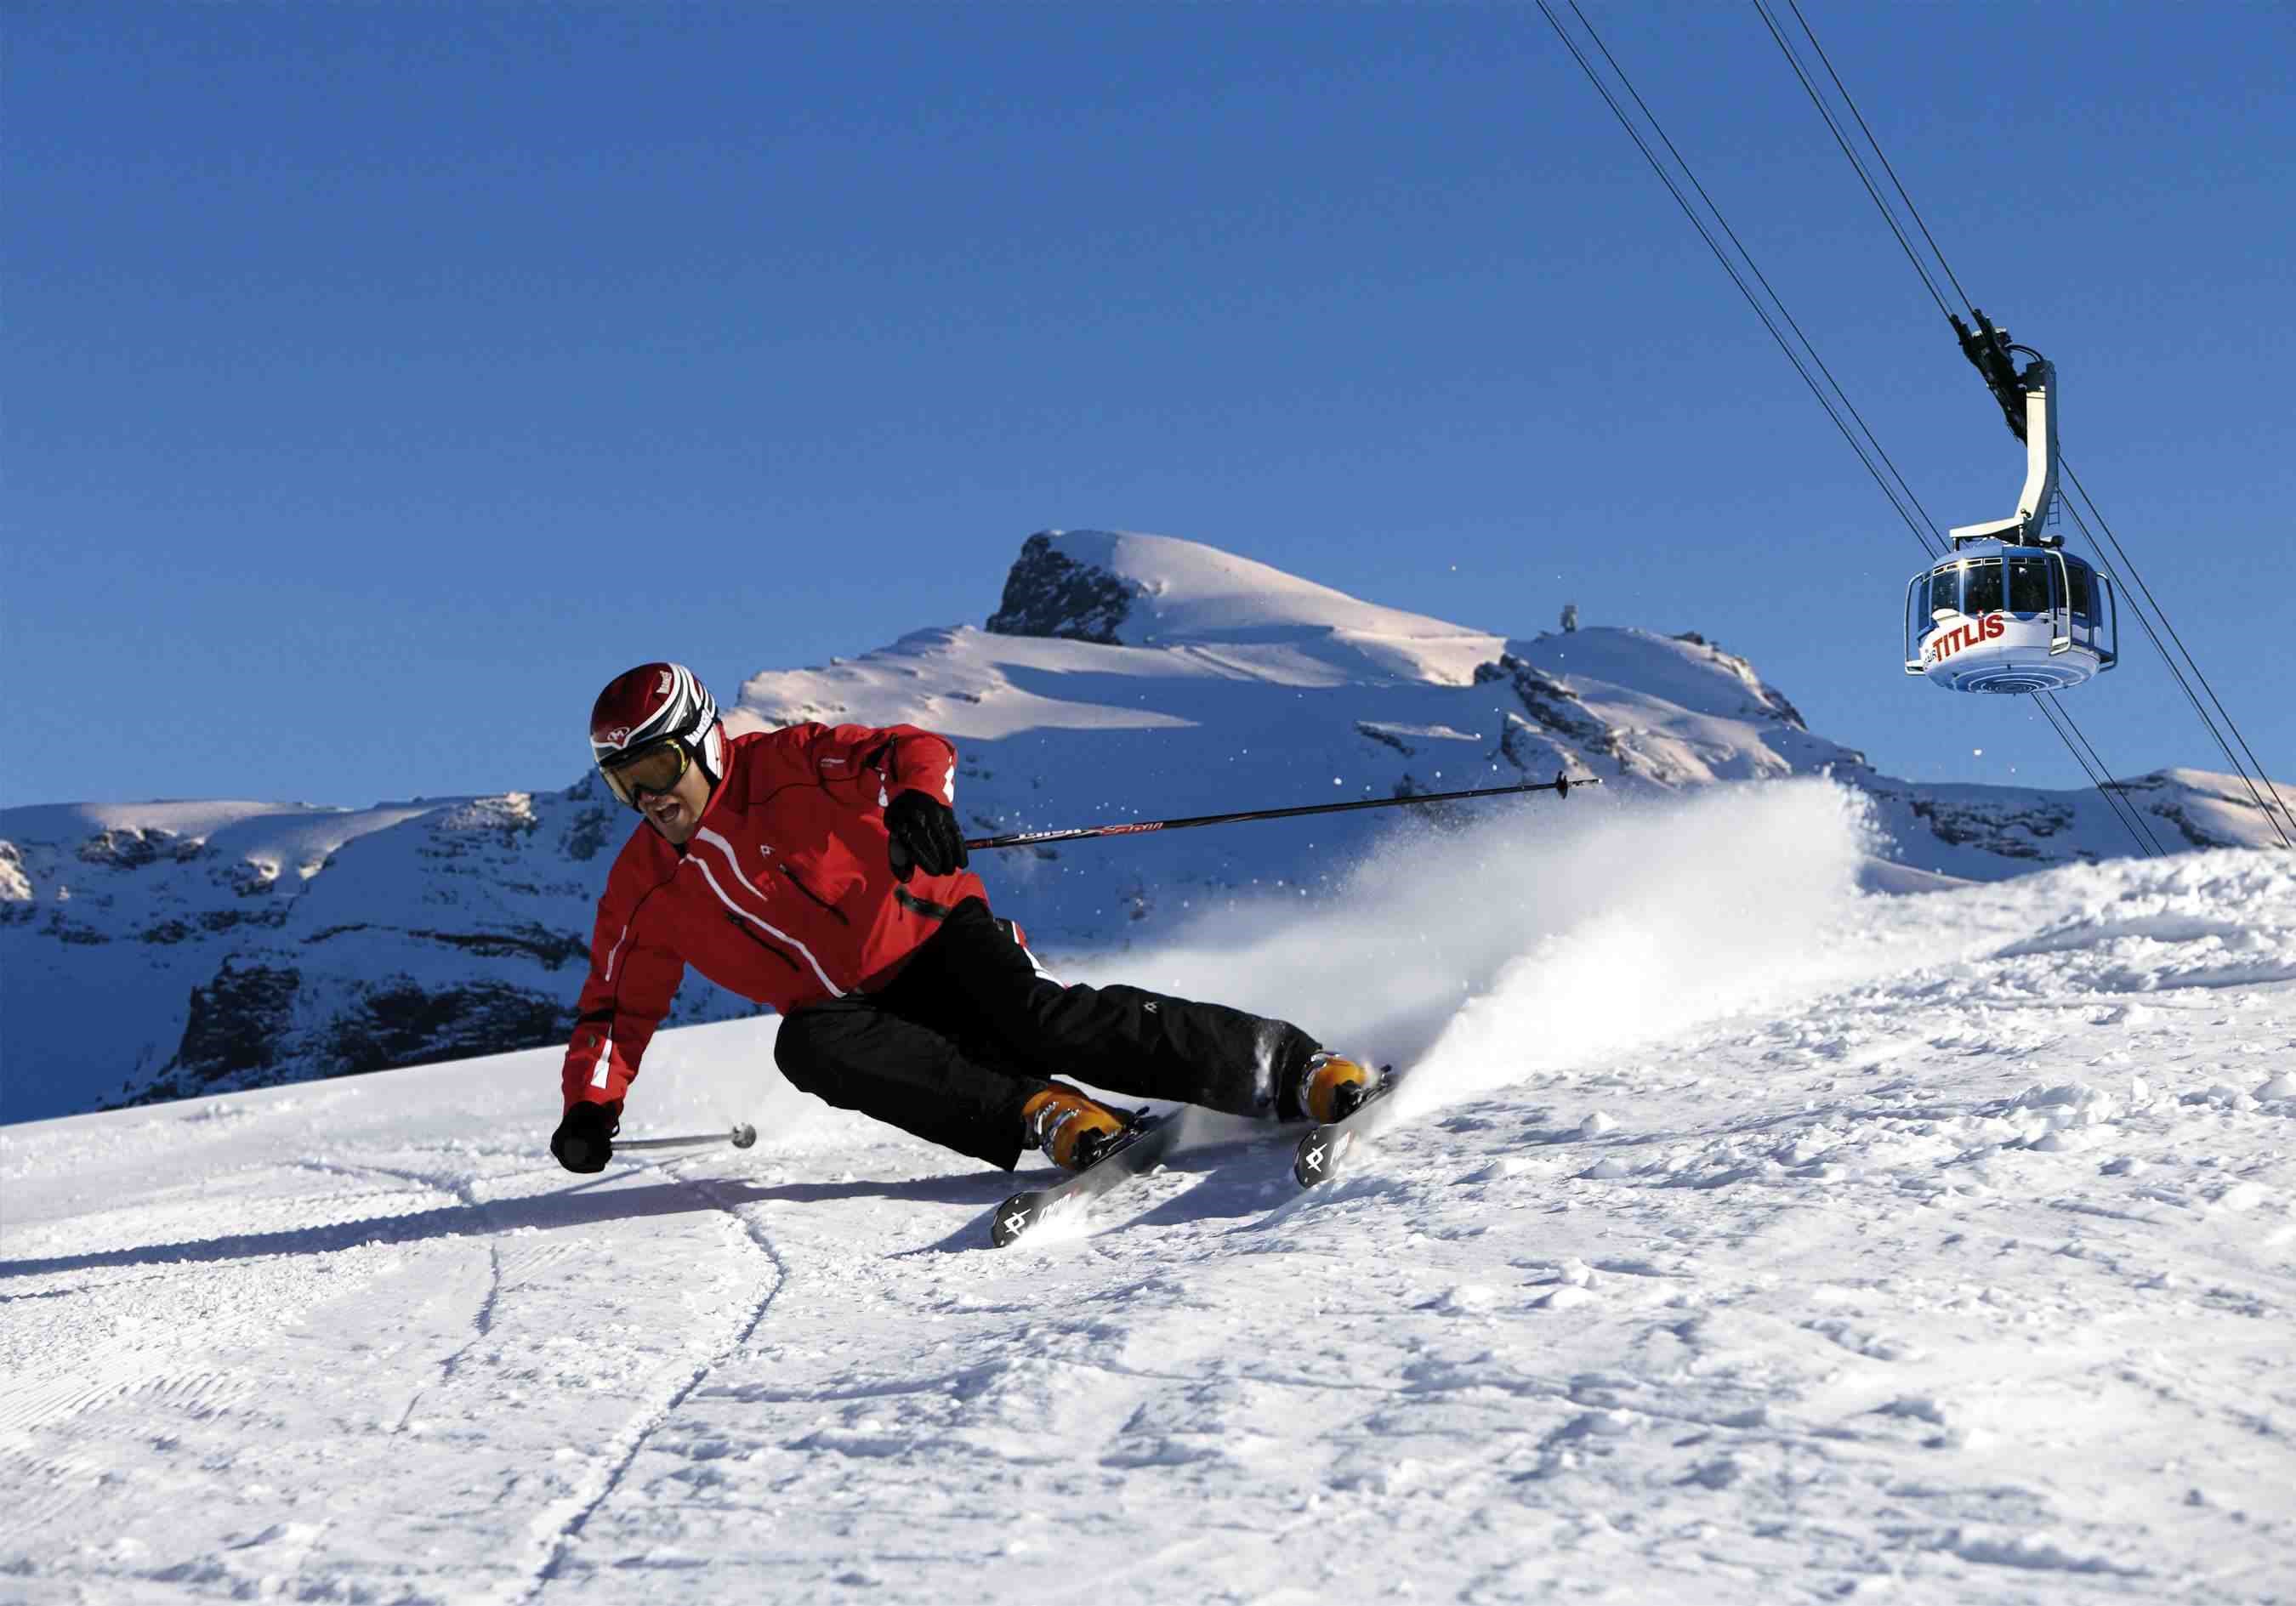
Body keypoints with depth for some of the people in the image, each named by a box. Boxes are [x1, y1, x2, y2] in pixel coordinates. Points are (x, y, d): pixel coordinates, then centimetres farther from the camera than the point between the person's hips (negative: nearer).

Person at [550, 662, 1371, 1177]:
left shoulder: (783, 766, -6)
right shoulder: (643, 892, 6)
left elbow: (913, 749, -15)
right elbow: (617, 1008, 14)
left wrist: (919, 801, -39)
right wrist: (592, 1105, -2)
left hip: (935, 940, -4)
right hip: (853, 1012, 4)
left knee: (1039, 1020, -31)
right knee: (807, 1046, -31)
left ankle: (1295, 1070, -30)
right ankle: (1040, 1112, -37)